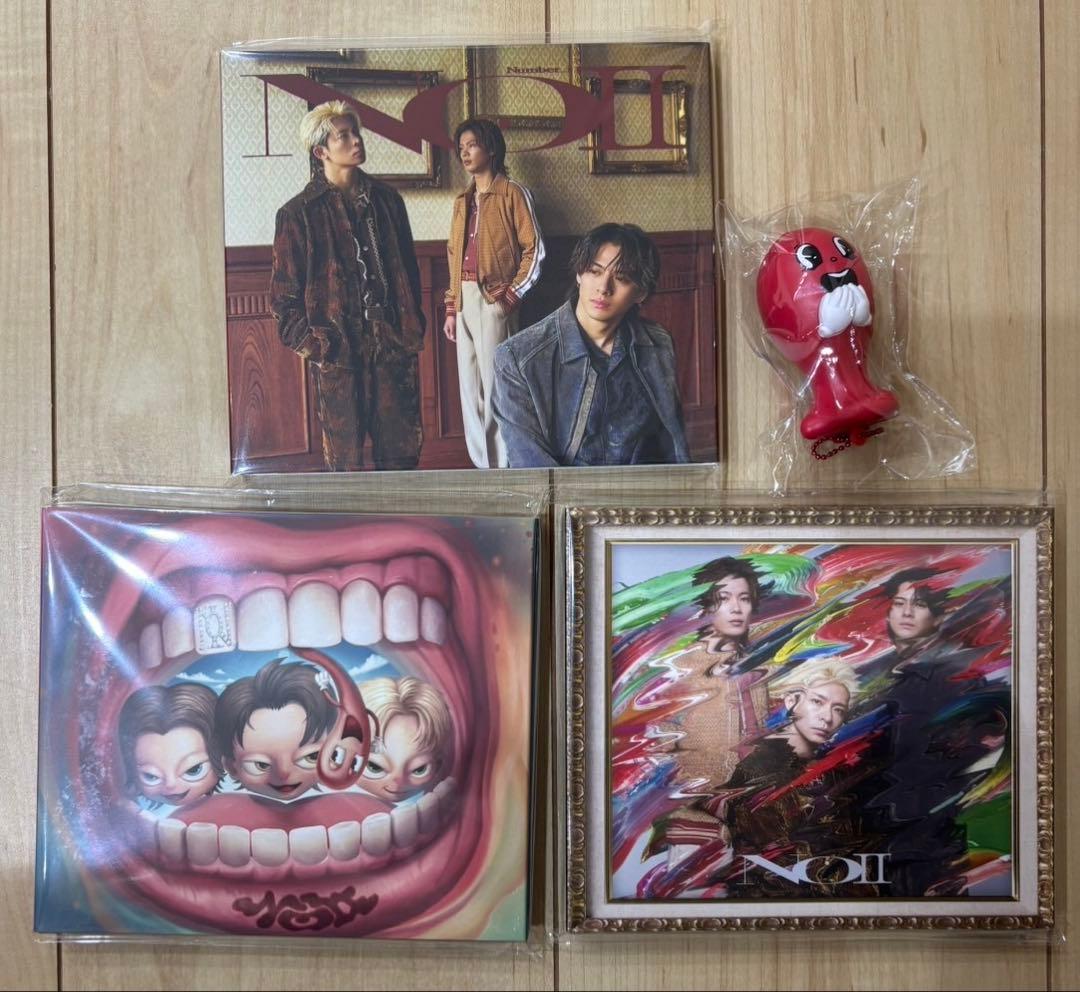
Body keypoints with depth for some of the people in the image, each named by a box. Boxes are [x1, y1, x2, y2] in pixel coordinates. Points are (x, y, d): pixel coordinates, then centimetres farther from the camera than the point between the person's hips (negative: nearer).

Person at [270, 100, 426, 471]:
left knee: (402, 448, 7)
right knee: (346, 457, 4)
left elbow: (408, 268, 17)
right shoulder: (300, 213, -1)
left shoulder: (385, 199, 12)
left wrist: (413, 326, 10)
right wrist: (310, 343, -7)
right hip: (338, 353, -4)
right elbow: (284, 294, 0)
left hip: (394, 345, 4)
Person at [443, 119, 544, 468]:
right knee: (470, 387, 8)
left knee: (496, 385, -7)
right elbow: (454, 255, 18)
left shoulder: (512, 193, -3)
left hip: (493, 300, -7)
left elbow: (535, 250, -7)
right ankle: (484, 465, 17)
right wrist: (451, 308, 13)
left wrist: (511, 296, -13)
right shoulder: (463, 200, 17)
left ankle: (505, 468, 0)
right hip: (465, 301, 7)